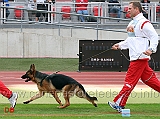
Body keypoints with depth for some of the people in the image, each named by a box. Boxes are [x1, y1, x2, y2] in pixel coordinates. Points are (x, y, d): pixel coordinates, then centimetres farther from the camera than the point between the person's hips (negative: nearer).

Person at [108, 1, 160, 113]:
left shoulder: (144, 23, -12)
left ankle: (119, 104, -9)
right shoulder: (132, 23, 19)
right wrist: (120, 45, 17)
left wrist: (151, 49, -29)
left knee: (130, 80, -8)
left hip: (140, 57, -10)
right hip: (136, 57, 10)